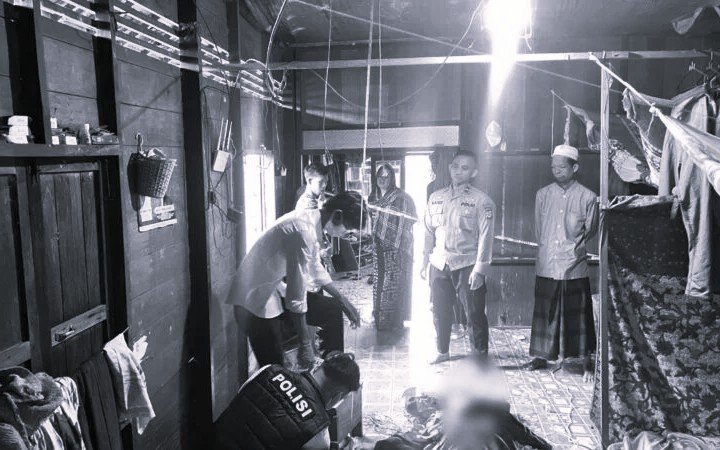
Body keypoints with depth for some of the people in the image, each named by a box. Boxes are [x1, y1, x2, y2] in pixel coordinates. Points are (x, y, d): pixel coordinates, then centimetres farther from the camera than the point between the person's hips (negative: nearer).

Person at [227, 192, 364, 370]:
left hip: (275, 288, 10)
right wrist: (305, 345, -21)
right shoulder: (304, 231, -28)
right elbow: (296, 293, -27)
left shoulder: (310, 218, 2)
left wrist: (343, 301, 19)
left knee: (332, 310, 12)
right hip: (259, 301, -10)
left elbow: (316, 269, 18)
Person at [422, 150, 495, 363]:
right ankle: (442, 351, 27)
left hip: (466, 265, -4)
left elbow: (485, 237, -7)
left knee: (474, 313, 1)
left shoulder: (481, 201, -3)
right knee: (440, 311, 10)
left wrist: (479, 270, -13)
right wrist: (425, 262, 12)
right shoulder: (436, 197, 10)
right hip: (439, 264, 4)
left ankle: (481, 354, 17)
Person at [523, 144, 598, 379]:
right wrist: (547, 248, 6)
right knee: (544, 313, 9)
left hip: (575, 266, -2)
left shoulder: (587, 197, -2)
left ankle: (586, 362, 15)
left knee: (578, 314, 3)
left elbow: (590, 230, 7)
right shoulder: (542, 195, 6)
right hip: (546, 265, 2)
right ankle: (541, 357, 22)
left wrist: (575, 246, -2)